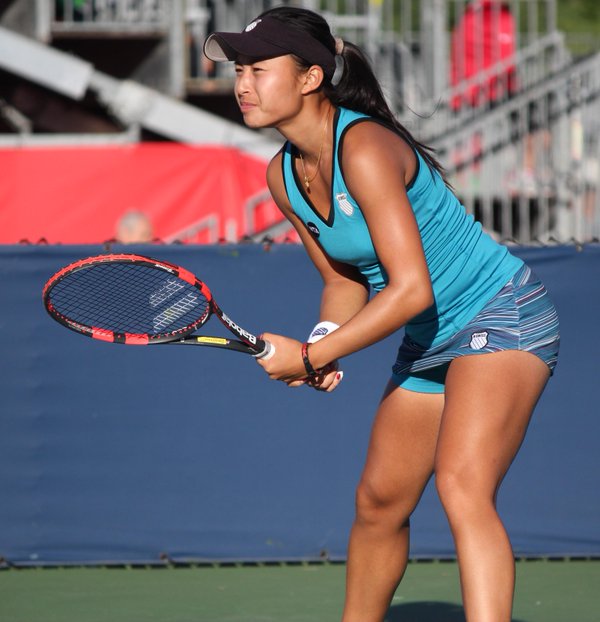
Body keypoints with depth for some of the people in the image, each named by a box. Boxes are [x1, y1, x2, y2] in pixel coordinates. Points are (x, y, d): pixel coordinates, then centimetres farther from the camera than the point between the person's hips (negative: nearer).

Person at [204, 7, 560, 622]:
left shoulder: (364, 147, -27)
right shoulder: (283, 176, 0)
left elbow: (411, 288, -30)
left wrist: (310, 356, -24)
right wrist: (323, 343, -12)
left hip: (502, 316, -9)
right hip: (431, 341, 9)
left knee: (462, 488, -28)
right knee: (378, 500, 17)